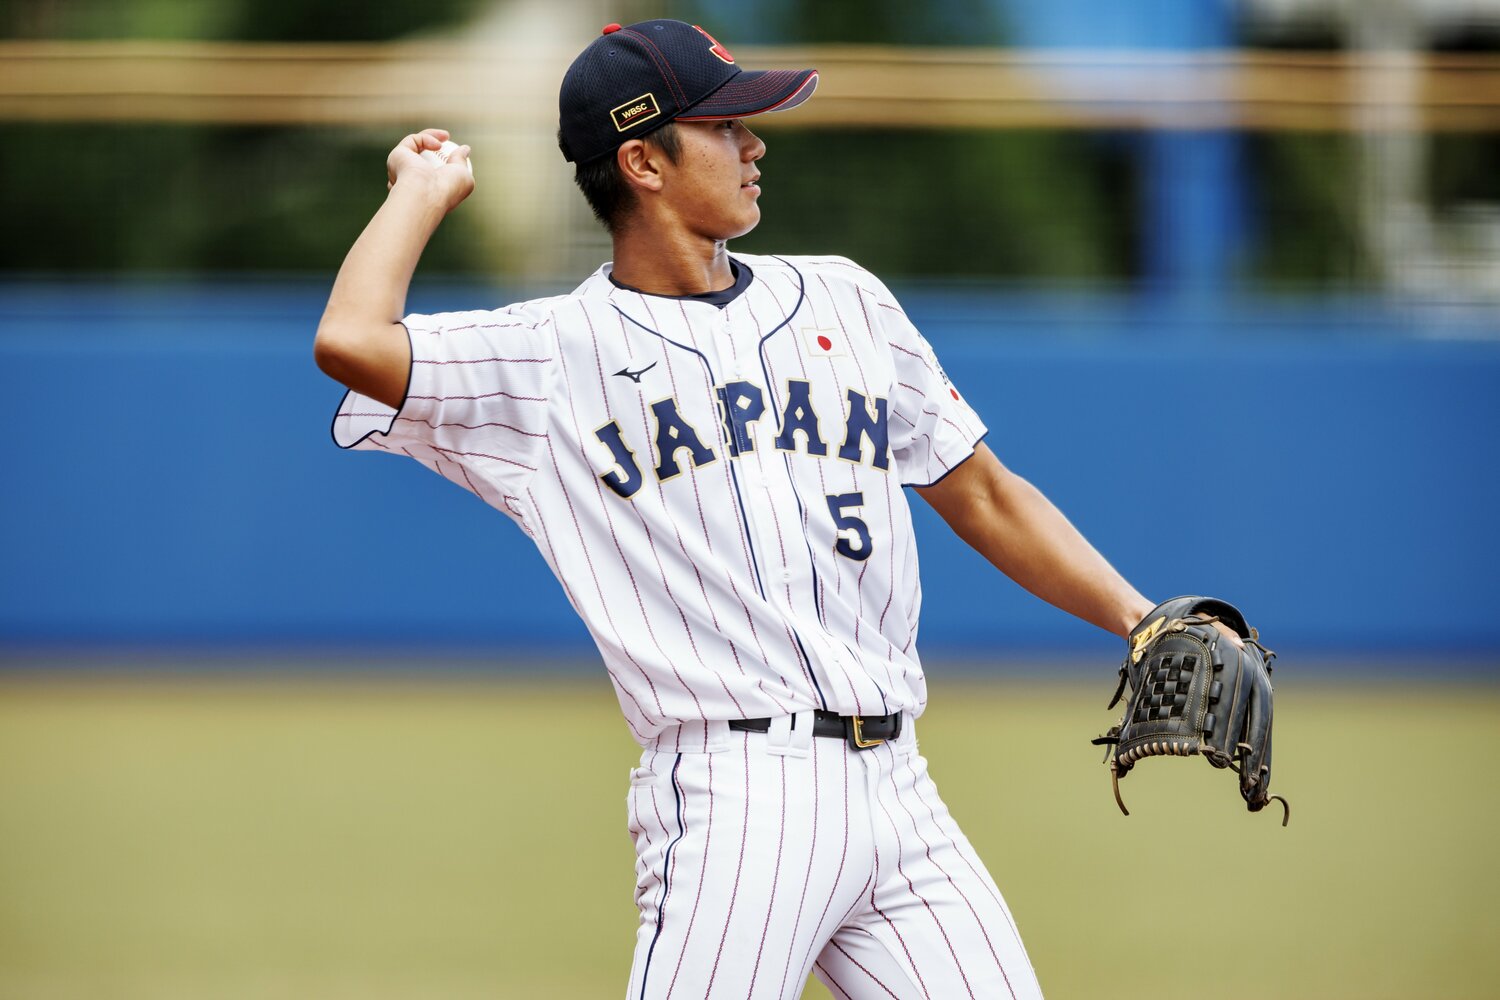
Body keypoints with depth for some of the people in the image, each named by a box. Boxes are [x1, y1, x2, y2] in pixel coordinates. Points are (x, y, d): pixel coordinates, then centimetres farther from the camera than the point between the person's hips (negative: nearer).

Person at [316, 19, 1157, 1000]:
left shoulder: (843, 297, 20)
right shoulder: (555, 354, 4)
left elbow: (983, 495, 22)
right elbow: (351, 341, -11)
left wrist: (1144, 622, 11)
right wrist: (425, 190, 7)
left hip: (898, 797, 5)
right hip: (737, 798, -5)